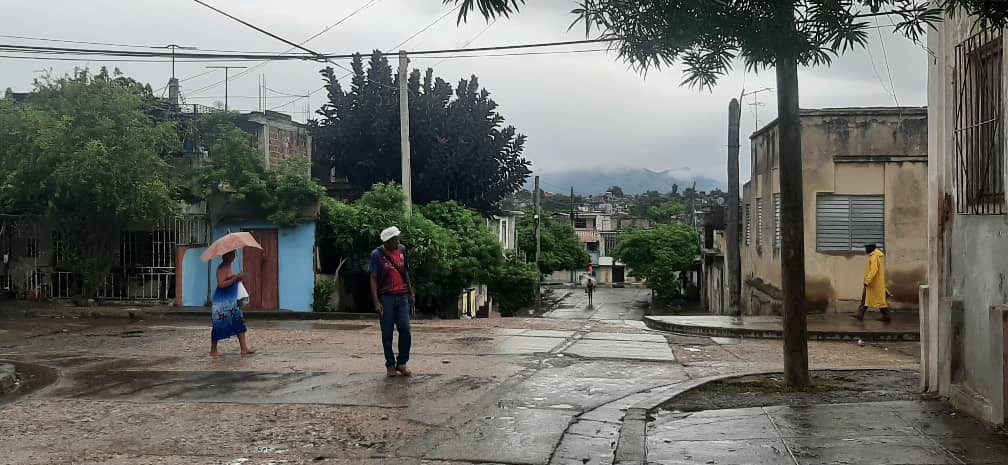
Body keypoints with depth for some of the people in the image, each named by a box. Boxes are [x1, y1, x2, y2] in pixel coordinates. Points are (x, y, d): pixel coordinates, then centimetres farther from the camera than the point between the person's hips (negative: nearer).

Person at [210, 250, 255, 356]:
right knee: (219, 325, -1)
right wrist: (236, 278, -24)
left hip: (231, 301, 10)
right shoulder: (223, 268, -16)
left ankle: (244, 348, 5)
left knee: (240, 323, 5)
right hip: (222, 301, -10)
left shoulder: (228, 267, 14)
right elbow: (221, 284, -25)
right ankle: (213, 350, 10)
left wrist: (239, 278, 8)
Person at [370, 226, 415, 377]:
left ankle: (401, 363, 10)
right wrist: (376, 302, -13)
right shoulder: (377, 254, -7)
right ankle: (390, 365, 14)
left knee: (405, 330, -3)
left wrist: (411, 292, 17)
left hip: (402, 297, 3)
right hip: (386, 298, -3)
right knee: (387, 333, 4)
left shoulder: (402, 250, 6)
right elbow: (373, 279, -6)